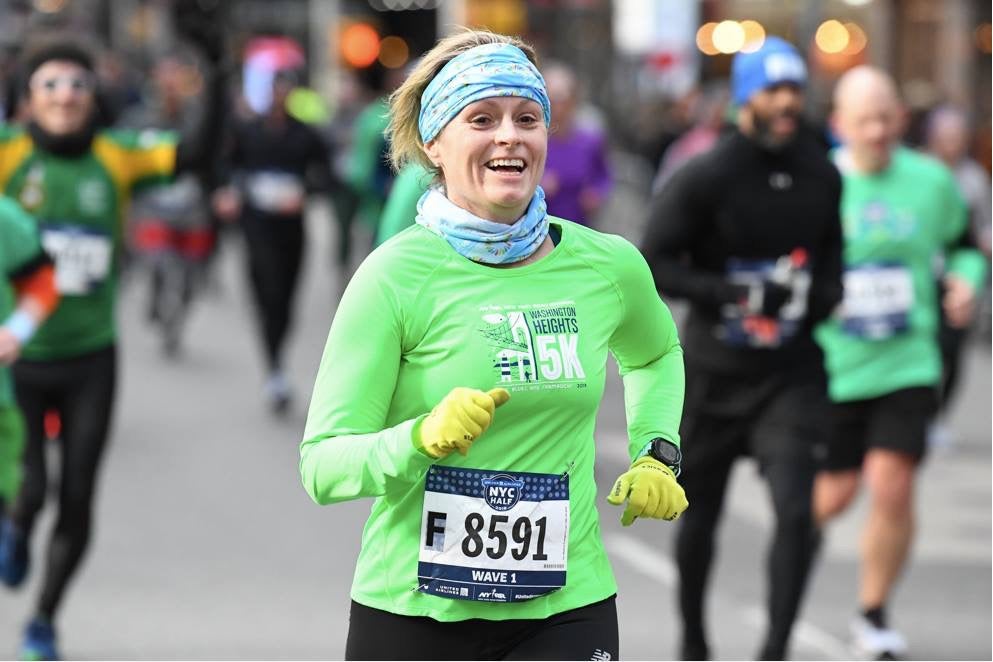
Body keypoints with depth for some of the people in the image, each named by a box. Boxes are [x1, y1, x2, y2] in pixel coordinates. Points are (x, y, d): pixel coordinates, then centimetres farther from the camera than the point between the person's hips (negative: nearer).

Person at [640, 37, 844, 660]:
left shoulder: (821, 175, 3)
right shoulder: (705, 177, -11)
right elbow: (653, 264, -12)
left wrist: (826, 291, 0)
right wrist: (734, 292, -22)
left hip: (791, 373, 2)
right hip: (715, 371, -2)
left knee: (796, 510, -15)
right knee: (701, 514, 13)